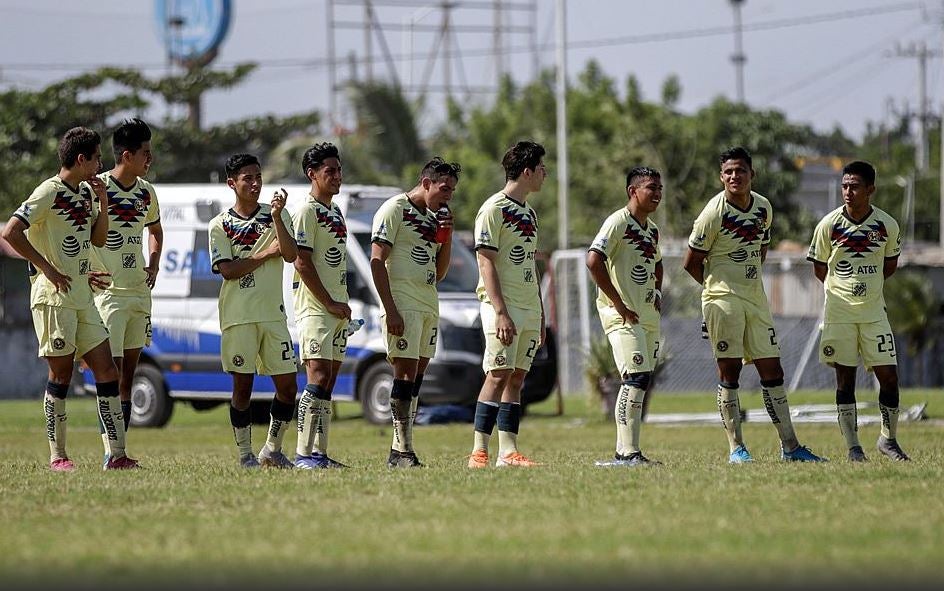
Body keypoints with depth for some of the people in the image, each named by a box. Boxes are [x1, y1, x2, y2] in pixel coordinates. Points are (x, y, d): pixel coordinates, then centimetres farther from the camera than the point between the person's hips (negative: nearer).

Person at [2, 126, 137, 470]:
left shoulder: (85, 192, 14)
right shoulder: (50, 192, -11)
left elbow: (98, 239, 23)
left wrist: (102, 203, 7)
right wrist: (47, 268, -16)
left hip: (82, 297, 8)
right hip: (54, 297, -8)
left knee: (107, 371, 2)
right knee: (61, 374, -4)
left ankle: (115, 454, 3)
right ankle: (57, 457, 5)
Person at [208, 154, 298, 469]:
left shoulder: (277, 215, 9)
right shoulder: (220, 225, 2)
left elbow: (291, 255, -6)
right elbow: (227, 269, -9)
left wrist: (276, 217, -16)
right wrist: (266, 255, -7)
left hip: (273, 313, 3)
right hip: (238, 316, -3)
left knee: (288, 385, 1)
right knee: (242, 386, -2)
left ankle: (272, 450, 16)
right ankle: (245, 455, 8)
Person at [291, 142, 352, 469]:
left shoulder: (336, 212, 19)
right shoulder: (307, 212, -9)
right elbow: (302, 262, -15)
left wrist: (343, 304, 15)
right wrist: (330, 304, -15)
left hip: (337, 309, 9)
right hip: (315, 308, -9)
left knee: (329, 383, 7)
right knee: (319, 378, -16)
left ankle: (319, 453, 8)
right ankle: (304, 454, -19)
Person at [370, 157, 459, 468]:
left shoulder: (435, 218, 19)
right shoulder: (395, 210, -6)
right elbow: (377, 262, -12)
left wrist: (447, 238, 6)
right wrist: (390, 310, -19)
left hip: (429, 304, 8)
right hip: (402, 302, -8)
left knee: (417, 373, 6)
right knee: (406, 371, -13)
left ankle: (401, 450, 9)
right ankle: (402, 449, -15)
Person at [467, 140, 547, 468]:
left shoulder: (529, 212, 18)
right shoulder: (494, 209, -8)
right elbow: (486, 263, -14)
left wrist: (539, 315, 20)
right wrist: (501, 312, -21)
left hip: (529, 309, 8)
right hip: (503, 306, -8)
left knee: (517, 377, 4)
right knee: (499, 374, -12)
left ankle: (508, 451, 3)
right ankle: (479, 451, -12)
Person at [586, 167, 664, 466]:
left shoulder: (652, 229, 16)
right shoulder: (618, 222, -11)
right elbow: (593, 261, -22)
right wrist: (619, 304, -20)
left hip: (647, 315, 9)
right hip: (622, 316, -9)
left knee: (640, 382, 8)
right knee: (636, 378, -18)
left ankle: (625, 453, 13)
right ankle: (628, 452, -20)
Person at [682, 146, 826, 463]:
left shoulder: (764, 208, 7)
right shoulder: (714, 213, -12)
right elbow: (691, 263, -5)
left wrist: (747, 280, 14)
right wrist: (718, 286, 7)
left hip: (755, 297, 6)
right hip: (722, 299, -6)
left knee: (772, 371, 6)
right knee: (729, 371, -5)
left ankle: (790, 446, 9)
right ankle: (736, 447, -1)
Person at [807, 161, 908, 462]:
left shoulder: (887, 225, -4)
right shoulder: (829, 225, -7)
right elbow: (819, 268, 7)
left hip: (874, 310, 1)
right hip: (839, 311, -1)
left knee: (889, 376, -3)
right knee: (845, 378, 1)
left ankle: (888, 439, 15)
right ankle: (853, 446, 7)